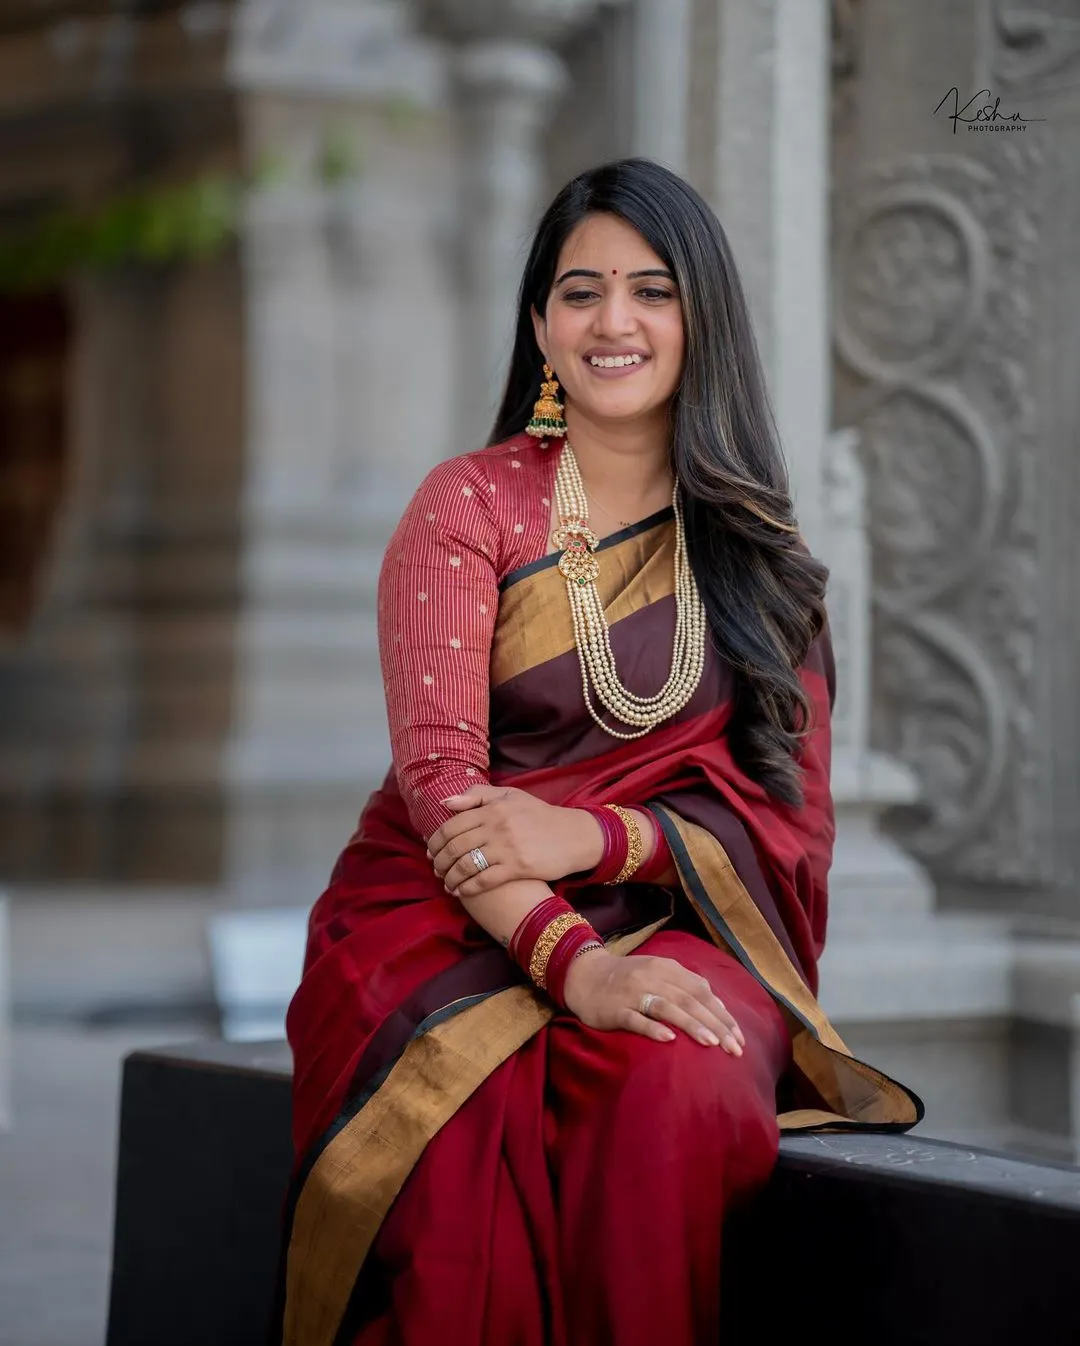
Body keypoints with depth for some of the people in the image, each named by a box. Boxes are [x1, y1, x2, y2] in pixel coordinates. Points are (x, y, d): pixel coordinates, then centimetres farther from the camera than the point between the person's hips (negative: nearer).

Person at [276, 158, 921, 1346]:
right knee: (465, 1124, -35)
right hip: (453, 923, -1)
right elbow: (437, 771, -6)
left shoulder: (756, 544, 13)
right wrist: (570, 961, -23)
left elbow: (788, 812, 6)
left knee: (678, 1095, -34)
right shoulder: (467, 505, 6)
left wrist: (587, 836, -13)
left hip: (677, 923, 1)